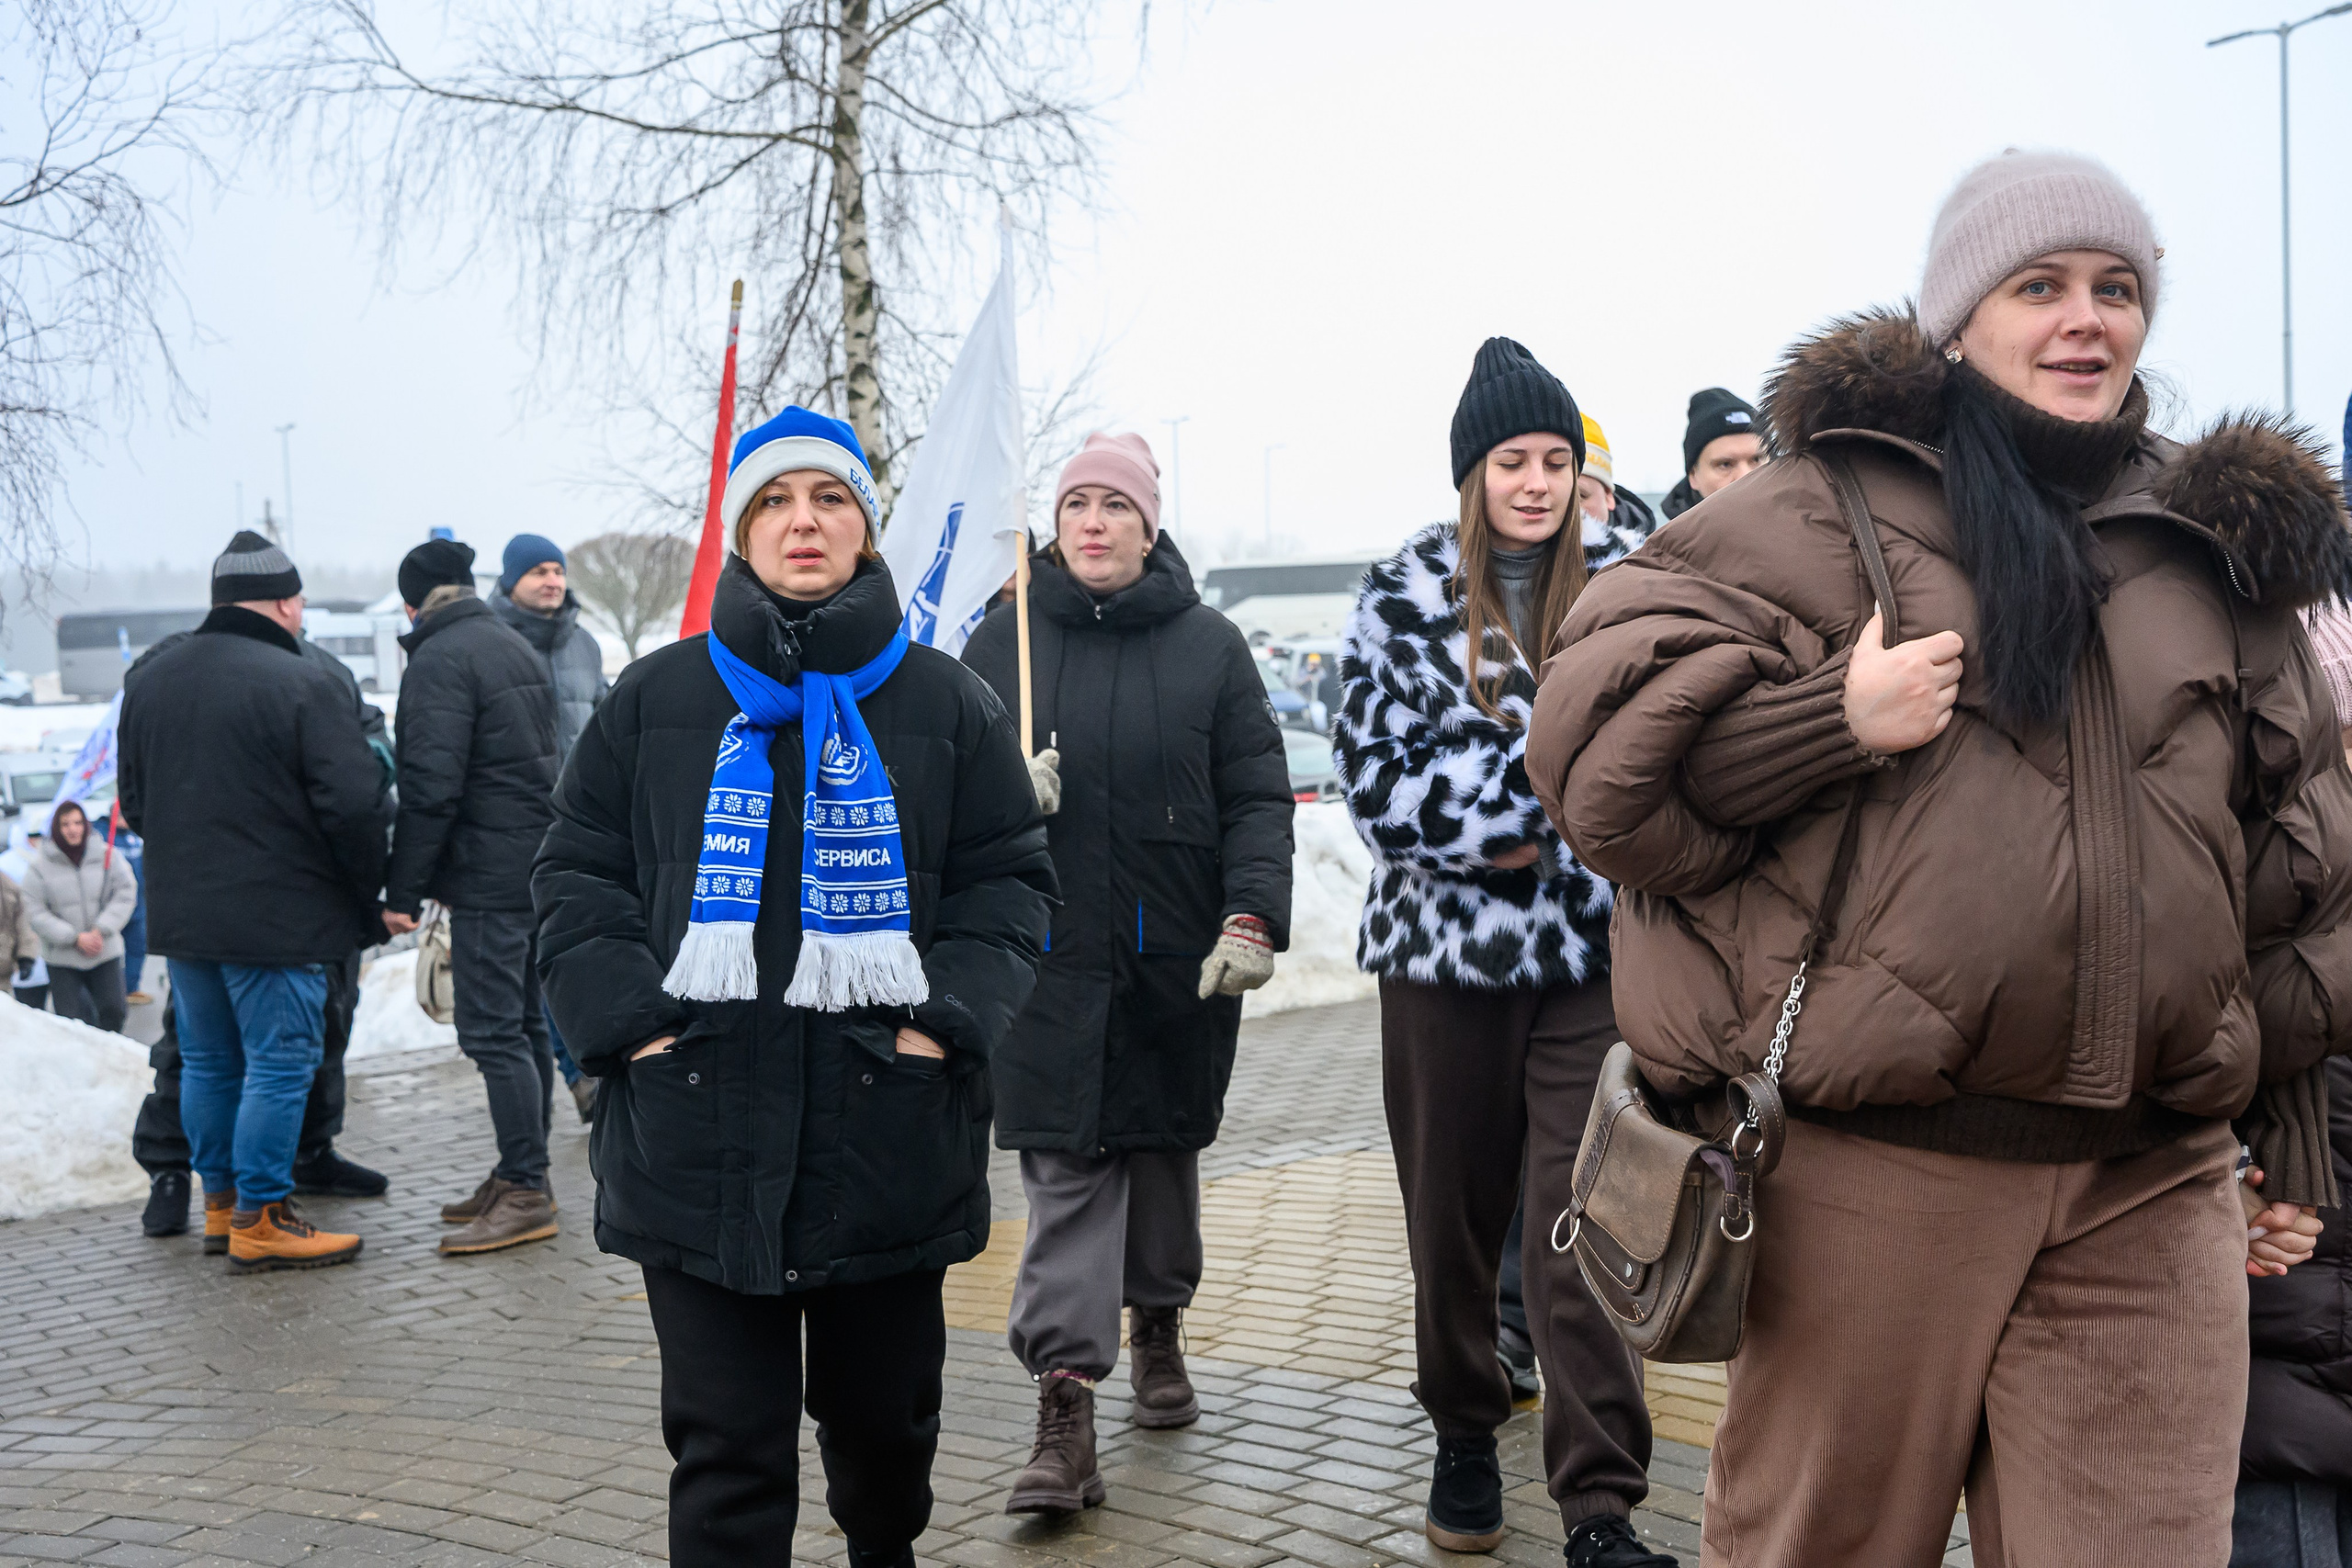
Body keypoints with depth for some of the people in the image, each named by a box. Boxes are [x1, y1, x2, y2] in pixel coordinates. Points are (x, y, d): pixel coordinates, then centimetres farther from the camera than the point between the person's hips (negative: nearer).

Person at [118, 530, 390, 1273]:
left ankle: (220, 1196, 28)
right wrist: (368, 898, -5)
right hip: (276, 919, -7)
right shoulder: (302, 684, -15)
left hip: (180, 913, 8)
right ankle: (259, 1220, 2)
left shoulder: (151, 680, 9)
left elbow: (133, 799, 18)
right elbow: (353, 805, -18)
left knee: (207, 1060, 18)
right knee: (279, 1064, -1)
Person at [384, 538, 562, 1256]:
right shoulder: (515, 646, 17)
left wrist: (401, 889, -14)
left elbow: (431, 788, -18)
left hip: (487, 871, -9)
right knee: (524, 1022, 13)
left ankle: (526, 1191, -7)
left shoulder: (439, 659, -11)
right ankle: (521, 1176, 20)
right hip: (539, 864, 9)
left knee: (492, 1031, -7)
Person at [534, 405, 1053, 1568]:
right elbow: (577, 872, 8)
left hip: (891, 1131, 1)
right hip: (698, 1140, -1)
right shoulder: (656, 698, 6)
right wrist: (627, 1019, -6)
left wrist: (947, 1017, -8)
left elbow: (1009, 881, 6)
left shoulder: (946, 702, 6)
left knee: (884, 1409, 17)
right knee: (727, 1440, 3)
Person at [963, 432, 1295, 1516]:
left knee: (1167, 1148, 14)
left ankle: (1156, 1323, 38)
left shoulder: (1208, 645, 4)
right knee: (1064, 1170, -5)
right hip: (1052, 954, -1)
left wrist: (1253, 916, -12)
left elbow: (1257, 795, 1)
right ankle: (1064, 1407, -4)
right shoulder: (1002, 641, 6)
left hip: (1182, 957, 1)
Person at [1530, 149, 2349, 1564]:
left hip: (2156, 1190, 4)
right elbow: (1600, 735, -4)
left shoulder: (2223, 549, 15)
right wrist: (1838, 719, -15)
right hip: (1872, 1167, -3)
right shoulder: (1828, 507, 2)